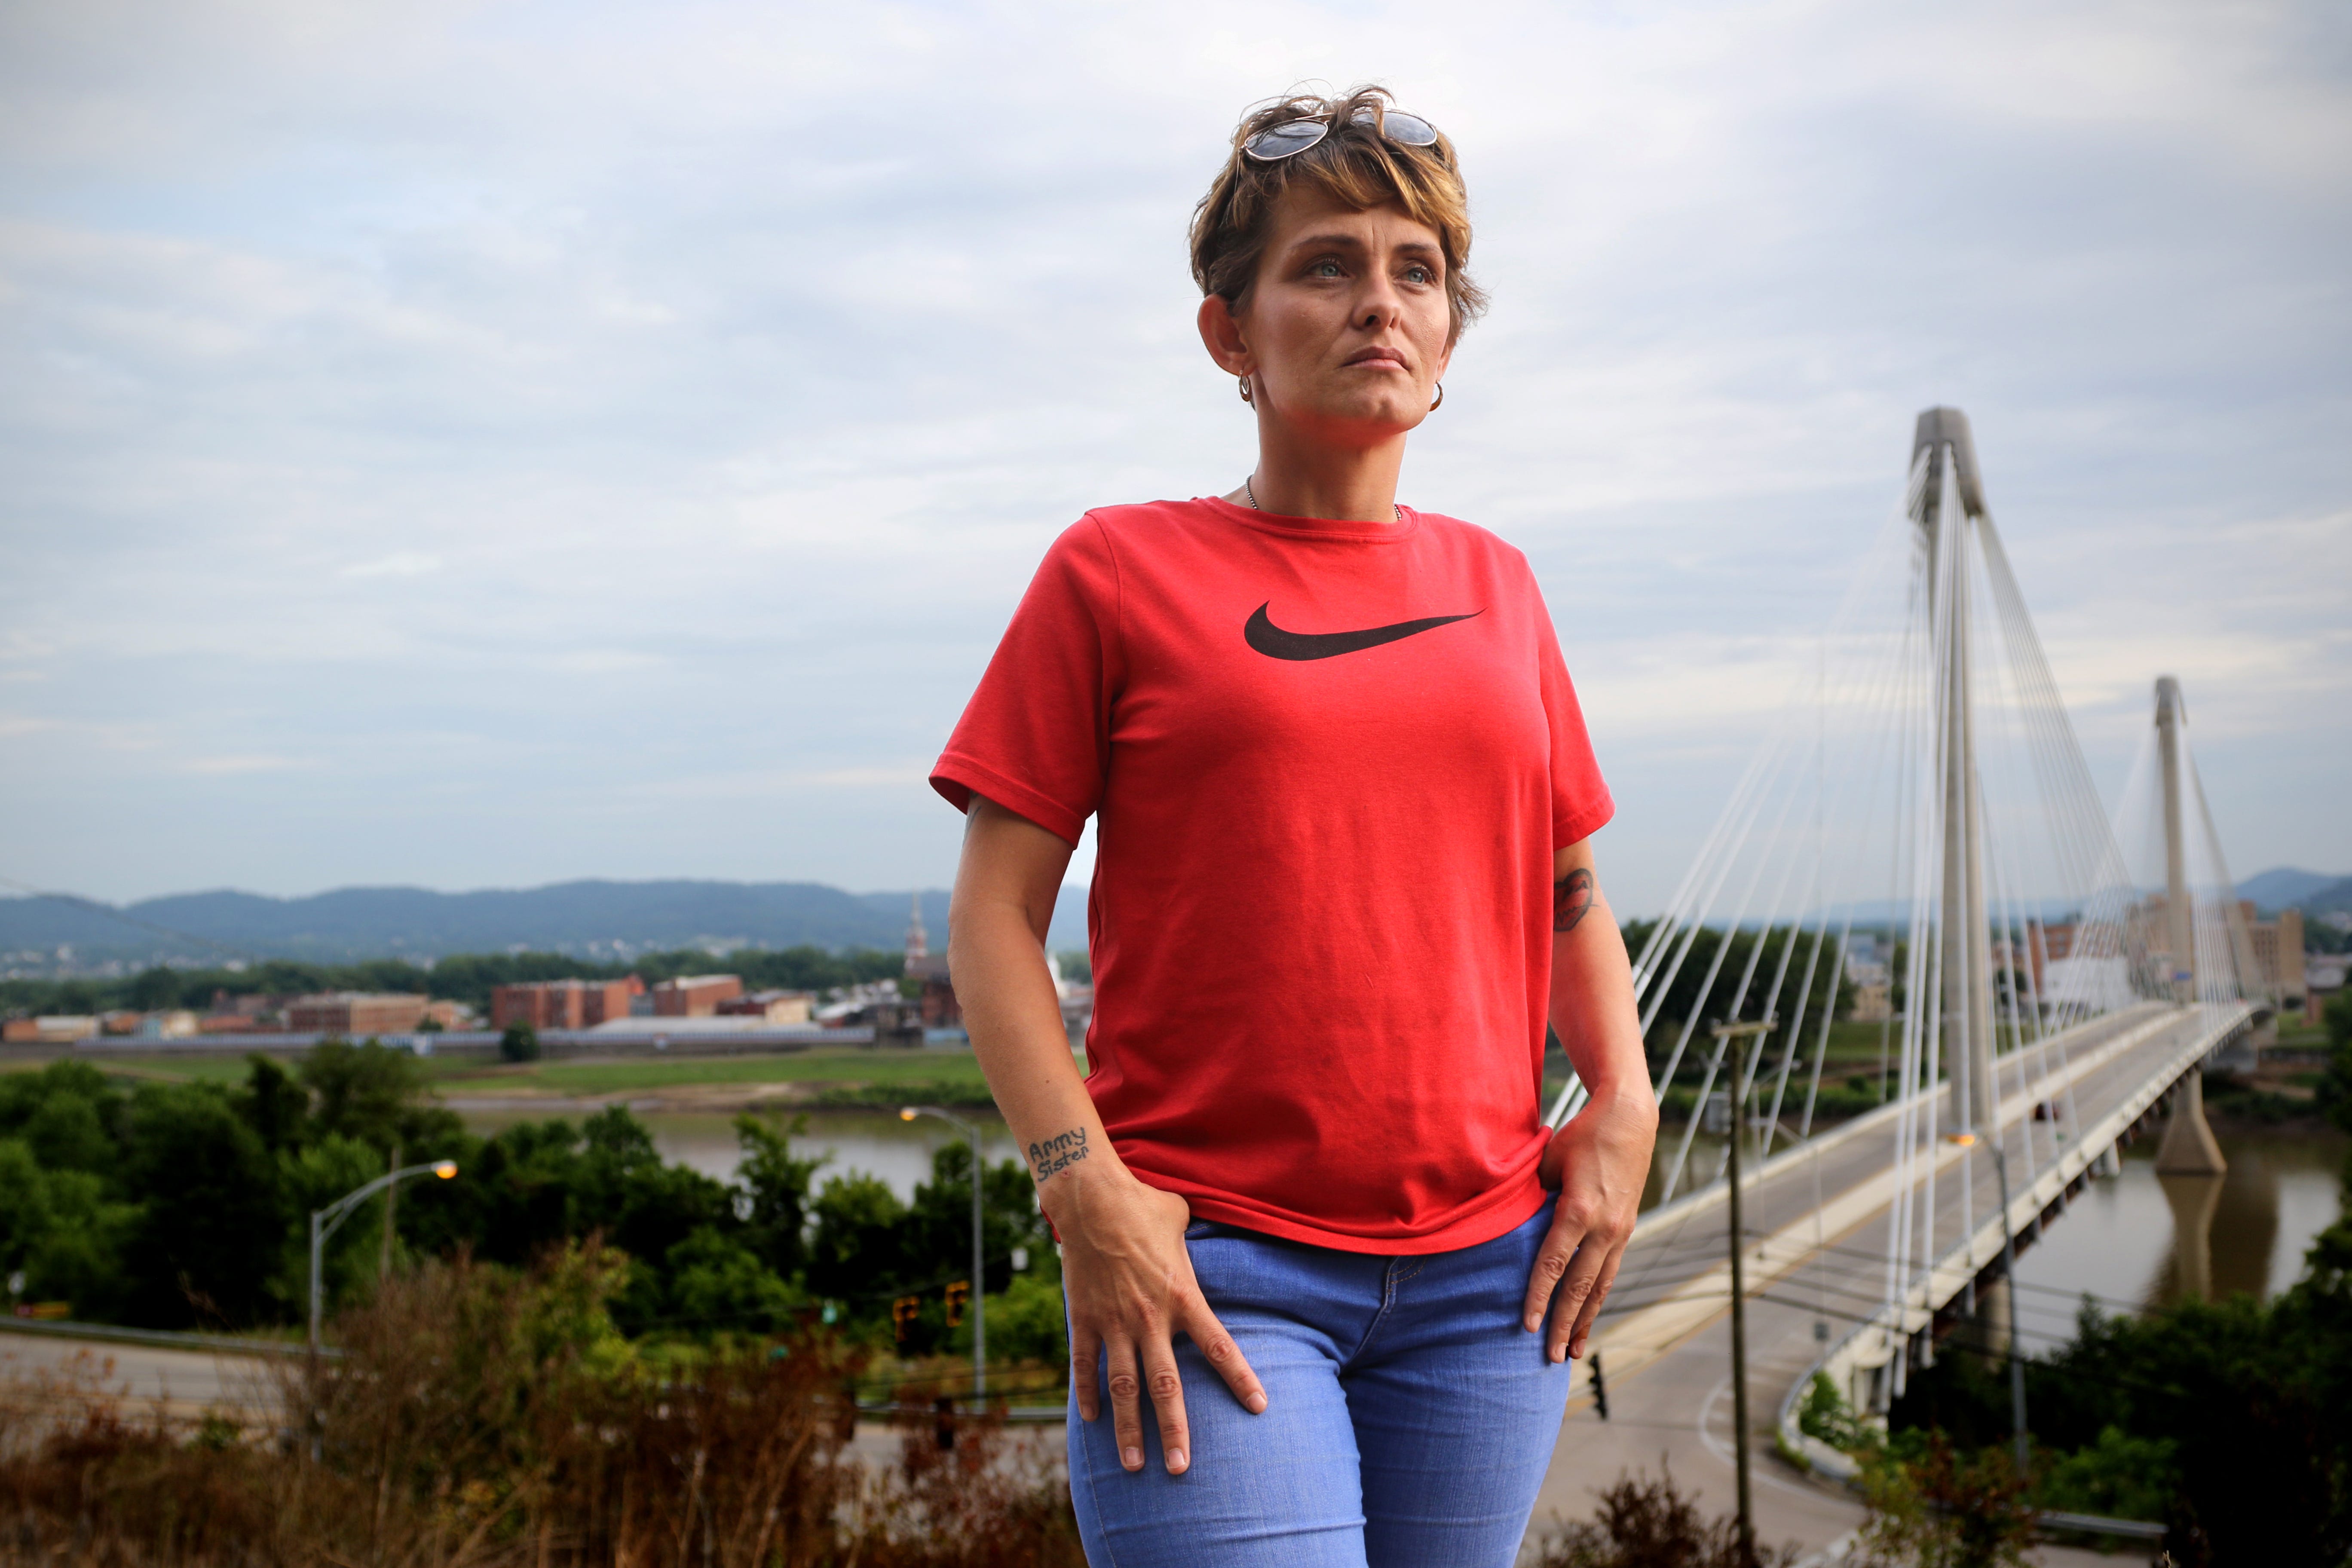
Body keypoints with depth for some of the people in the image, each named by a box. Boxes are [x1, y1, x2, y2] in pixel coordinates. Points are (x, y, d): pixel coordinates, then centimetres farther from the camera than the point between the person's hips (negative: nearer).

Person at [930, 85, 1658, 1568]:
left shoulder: (1494, 584, 12)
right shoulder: (1119, 571, 0)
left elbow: (1571, 884, 19)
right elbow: (994, 915, -2)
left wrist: (1624, 1106, 4)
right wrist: (1084, 1186, -12)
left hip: (1487, 1275, 4)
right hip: (1214, 1274, -4)